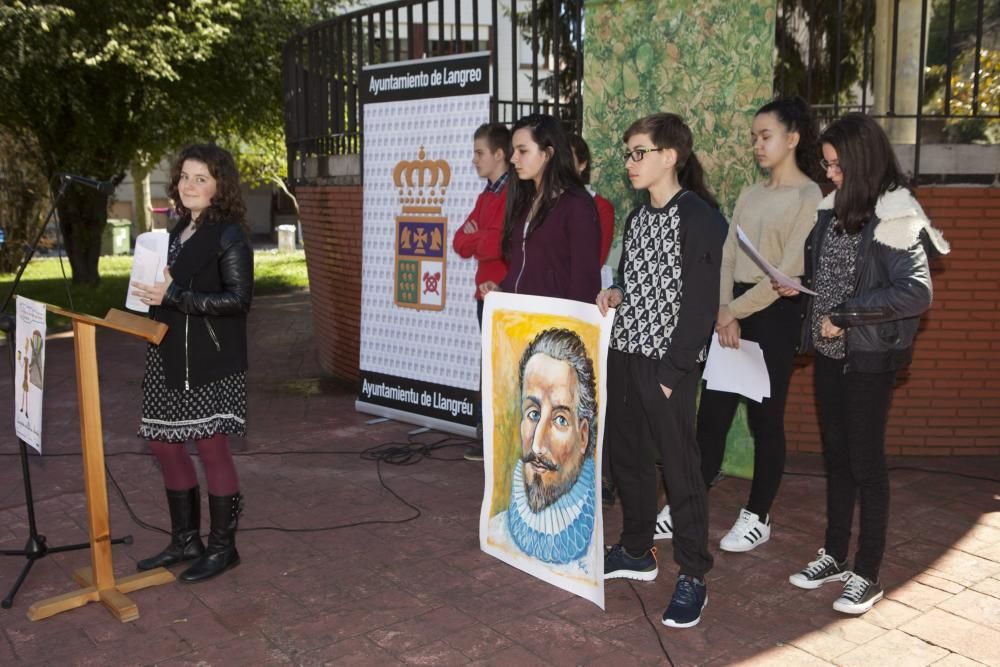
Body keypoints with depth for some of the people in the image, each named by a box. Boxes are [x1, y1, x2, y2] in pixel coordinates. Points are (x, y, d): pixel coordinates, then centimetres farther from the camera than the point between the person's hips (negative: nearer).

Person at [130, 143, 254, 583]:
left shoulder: (228, 235, -10)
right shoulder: (180, 230, 14)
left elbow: (238, 299, -18)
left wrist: (173, 296, -20)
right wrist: (151, 293, 3)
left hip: (210, 361, -8)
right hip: (169, 354, 9)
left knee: (211, 445, -1)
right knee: (163, 442, 12)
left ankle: (222, 547, 14)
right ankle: (185, 540, 27)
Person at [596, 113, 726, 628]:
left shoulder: (699, 217, -11)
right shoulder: (636, 217, 13)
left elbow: (701, 302, -15)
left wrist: (674, 371, -17)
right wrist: (614, 294, 1)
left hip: (667, 363, -8)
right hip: (623, 354, 8)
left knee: (679, 466, -1)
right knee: (626, 456, 15)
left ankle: (692, 577, 12)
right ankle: (637, 552, 31)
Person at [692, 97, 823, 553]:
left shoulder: (809, 197, -8)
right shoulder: (749, 195, 14)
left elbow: (789, 272, -15)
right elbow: (727, 258, 6)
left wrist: (737, 311, -12)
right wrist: (723, 311, -9)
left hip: (774, 313, -6)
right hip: (733, 311, 6)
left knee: (764, 417, 3)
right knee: (712, 412, 6)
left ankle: (758, 517, 18)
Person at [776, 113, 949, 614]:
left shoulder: (894, 217, -15)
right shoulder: (834, 207, 6)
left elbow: (916, 292, -22)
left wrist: (844, 316, -21)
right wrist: (800, 286, 1)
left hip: (869, 357, -7)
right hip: (829, 351, 7)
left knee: (865, 460, 3)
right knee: (836, 455, 15)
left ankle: (867, 576, 17)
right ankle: (834, 555, 30)